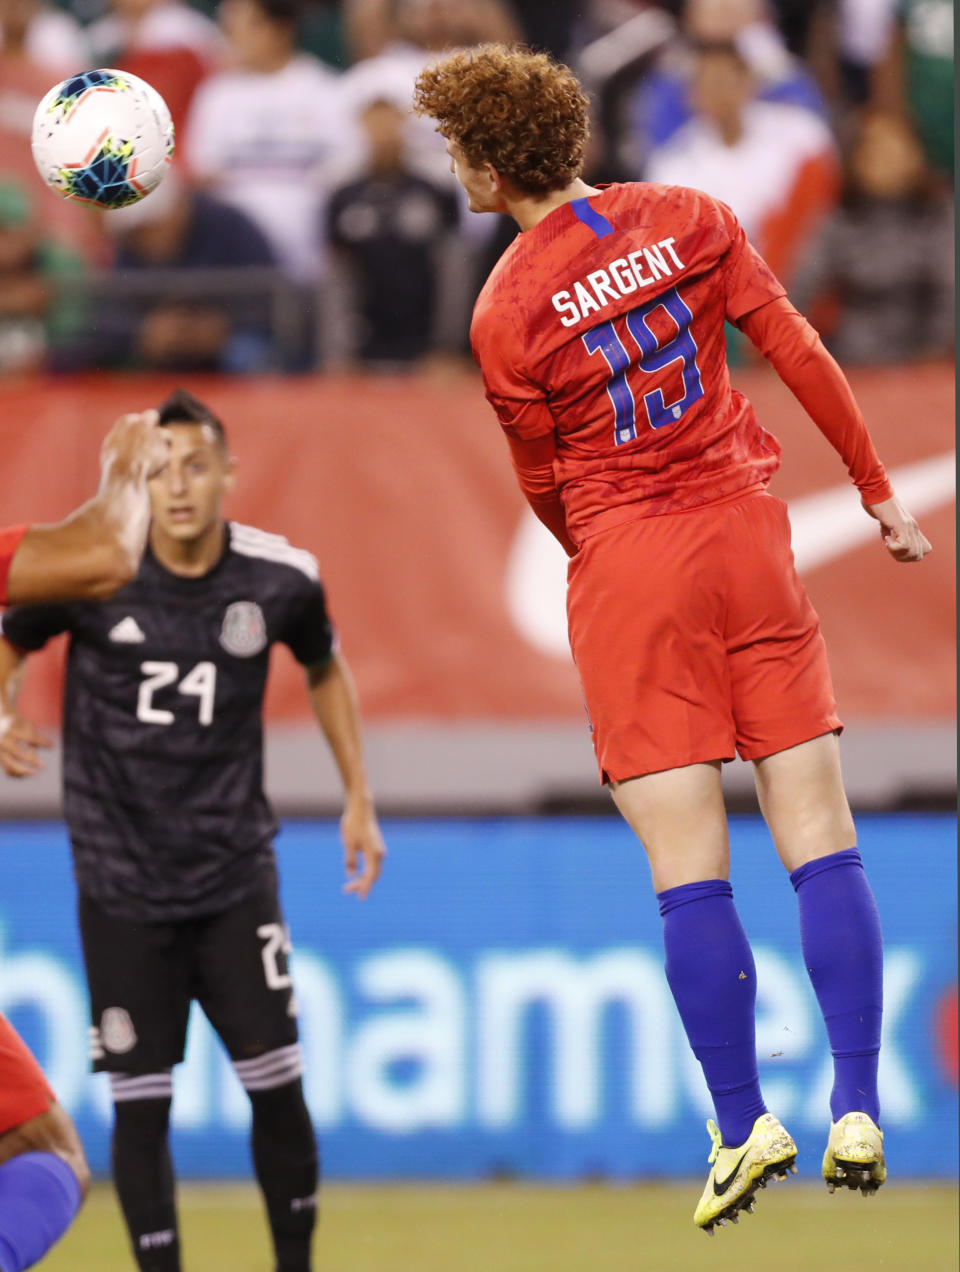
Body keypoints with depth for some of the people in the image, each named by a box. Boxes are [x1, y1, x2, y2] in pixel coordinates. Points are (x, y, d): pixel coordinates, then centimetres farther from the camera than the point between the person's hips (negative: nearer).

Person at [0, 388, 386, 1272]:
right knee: (140, 1105, -1)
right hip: (121, 883, -1)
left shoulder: (281, 579, -6)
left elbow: (325, 668, 15)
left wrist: (360, 801, 14)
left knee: (278, 1089, -2)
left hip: (234, 875, 1)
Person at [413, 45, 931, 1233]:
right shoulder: (688, 218, 0)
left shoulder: (507, 312, -8)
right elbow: (800, 355, 1)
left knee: (690, 872, 0)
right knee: (820, 840, 3)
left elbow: (543, 486, 2)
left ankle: (742, 1124, -2)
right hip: (744, 526, 3)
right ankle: (856, 1112, -3)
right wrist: (880, 495, 9)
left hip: (625, 559, -3)